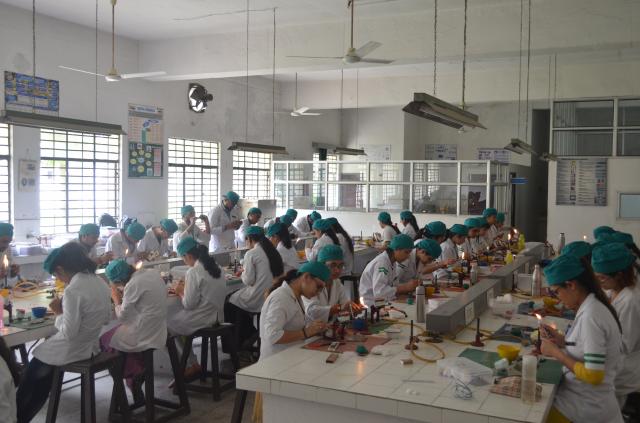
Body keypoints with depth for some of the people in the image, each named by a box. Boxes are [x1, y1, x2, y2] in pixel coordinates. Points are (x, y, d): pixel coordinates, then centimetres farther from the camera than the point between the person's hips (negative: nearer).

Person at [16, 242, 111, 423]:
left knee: (30, 380, 21)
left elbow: (68, 333, -26)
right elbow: (106, 318, 10)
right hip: (90, 346, 8)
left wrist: (58, 313, -10)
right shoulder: (101, 283, -1)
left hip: (70, 351, -8)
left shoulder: (73, 290, -27)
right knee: (41, 380, 30)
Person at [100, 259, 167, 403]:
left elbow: (122, 316, -12)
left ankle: (133, 374, 23)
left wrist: (116, 299, 2)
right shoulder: (153, 272, 1)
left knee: (105, 339, 14)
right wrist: (123, 295, 8)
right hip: (158, 331, 8)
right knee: (114, 333, 26)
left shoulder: (132, 285, -22)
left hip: (144, 336, -8)